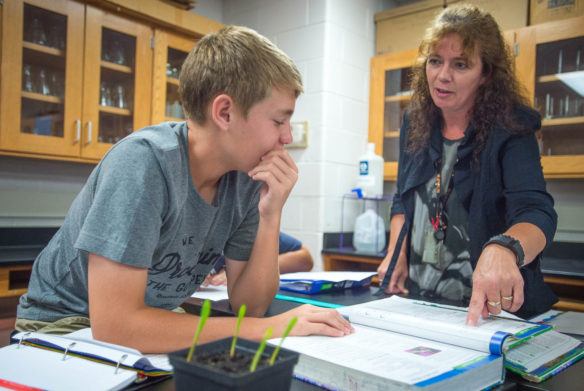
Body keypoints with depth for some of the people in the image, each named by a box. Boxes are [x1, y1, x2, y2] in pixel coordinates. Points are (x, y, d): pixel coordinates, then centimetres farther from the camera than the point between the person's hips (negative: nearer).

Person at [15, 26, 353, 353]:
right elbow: (114, 324, -34)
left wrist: (271, 216, -21)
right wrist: (266, 327, -31)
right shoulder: (143, 160, -29)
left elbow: (249, 305, -6)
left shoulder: (249, 178, -10)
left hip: (152, 317, 7)